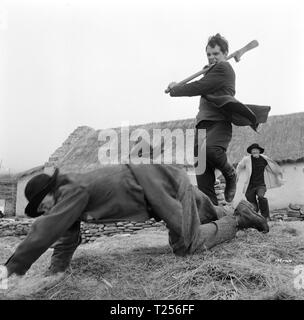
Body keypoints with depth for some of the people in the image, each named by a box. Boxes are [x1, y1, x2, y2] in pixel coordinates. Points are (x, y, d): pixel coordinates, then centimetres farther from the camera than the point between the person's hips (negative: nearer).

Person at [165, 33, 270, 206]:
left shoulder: (223, 68, 0)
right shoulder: (214, 70, 30)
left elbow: (199, 87, -8)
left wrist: (175, 89, 5)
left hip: (219, 122, -9)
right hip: (203, 123, 9)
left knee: (210, 150, -36)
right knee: (202, 173, -2)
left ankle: (230, 174, -7)